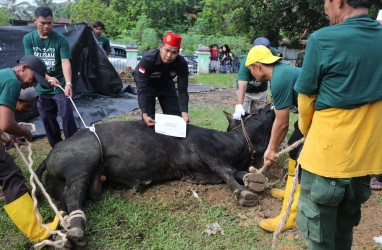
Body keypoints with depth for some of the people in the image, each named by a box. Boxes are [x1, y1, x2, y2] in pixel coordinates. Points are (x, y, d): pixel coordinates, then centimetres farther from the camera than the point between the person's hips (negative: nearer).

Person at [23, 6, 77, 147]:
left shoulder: (61, 40, -11)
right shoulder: (28, 39, -2)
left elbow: (65, 62, -20)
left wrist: (68, 83, -36)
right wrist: (48, 78, -24)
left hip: (60, 87, -3)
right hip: (41, 88, 3)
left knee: (67, 117, -7)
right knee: (47, 120, 10)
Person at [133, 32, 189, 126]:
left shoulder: (181, 63, -31)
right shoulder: (147, 59, -40)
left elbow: (182, 90, -25)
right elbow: (142, 89, -40)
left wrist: (184, 112, -38)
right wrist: (145, 114, -48)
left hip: (166, 84, 3)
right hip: (147, 83, -3)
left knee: (175, 115, 3)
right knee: (149, 117, -13)